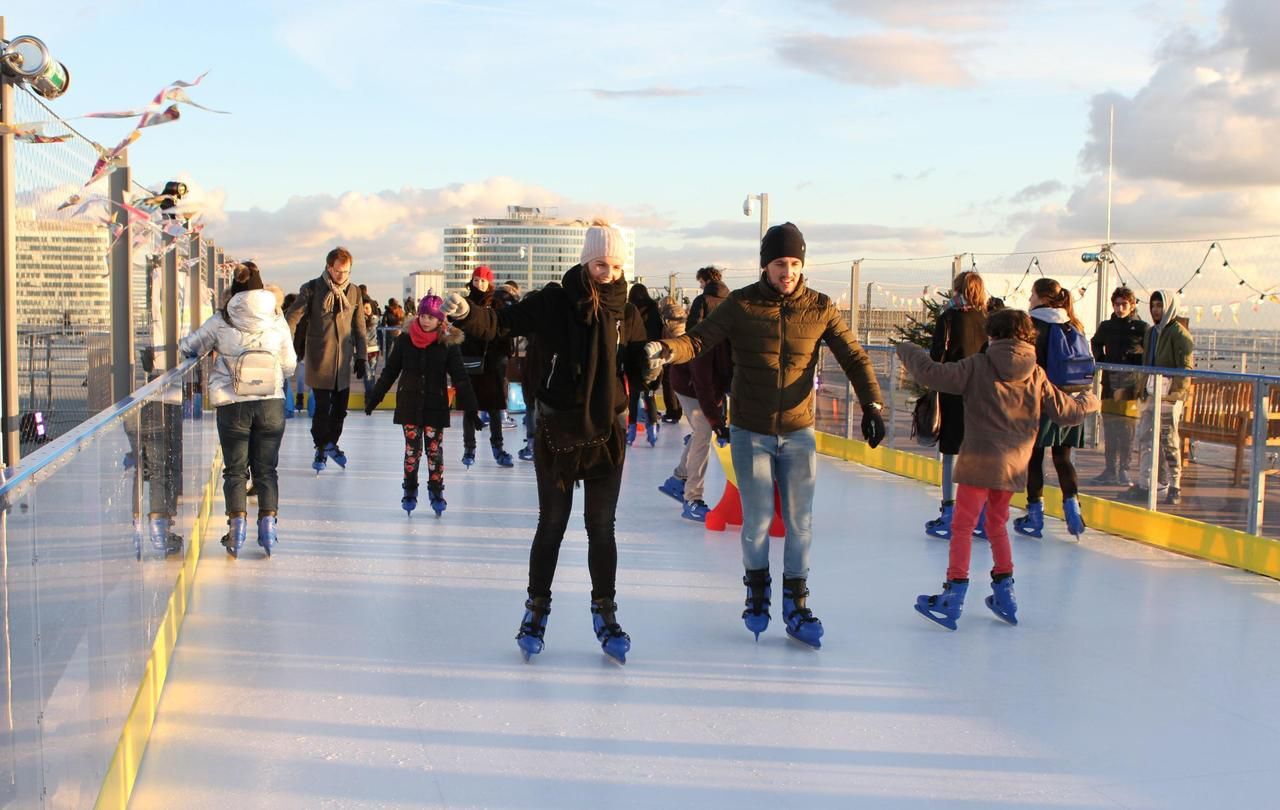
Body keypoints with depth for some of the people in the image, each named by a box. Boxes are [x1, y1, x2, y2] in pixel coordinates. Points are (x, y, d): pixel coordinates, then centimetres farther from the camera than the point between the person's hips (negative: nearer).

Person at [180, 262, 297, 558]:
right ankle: (268, 521, 2)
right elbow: (289, 366, 3)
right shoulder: (277, 321, -2)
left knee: (235, 469, 11)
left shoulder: (220, 322, -6)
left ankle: (237, 522, -3)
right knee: (266, 469, 13)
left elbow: (188, 347, 7)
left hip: (232, 406, -1)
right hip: (271, 405, 1)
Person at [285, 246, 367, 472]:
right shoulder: (312, 289, -4)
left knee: (341, 406, 10)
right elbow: (292, 317, -7)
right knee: (322, 407, 0)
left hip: (344, 359, 4)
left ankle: (331, 442, 32)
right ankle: (320, 449, 16)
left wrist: (361, 357, 10)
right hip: (320, 360, -3)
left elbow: (359, 327, 13)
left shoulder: (354, 291, 7)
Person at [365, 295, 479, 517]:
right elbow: (389, 372, 6)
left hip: (435, 406, -1)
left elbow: (460, 378, -5)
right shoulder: (405, 340, -2)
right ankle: (410, 492, 18)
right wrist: (373, 398, 8)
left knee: (435, 450, 2)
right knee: (412, 450, 5)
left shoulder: (448, 343, -6)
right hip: (409, 404, 1)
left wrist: (471, 408, -10)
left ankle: (436, 493, 15)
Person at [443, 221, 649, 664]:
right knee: (551, 526, 8)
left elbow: (637, 370, 7)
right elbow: (502, 323, -12)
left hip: (607, 433, 2)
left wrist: (651, 361, -15)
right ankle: (536, 609, 26)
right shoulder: (554, 302, -8)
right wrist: (466, 313, -31)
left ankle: (605, 614, 23)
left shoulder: (626, 313, 1)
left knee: (602, 528, 9)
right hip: (557, 432, -2)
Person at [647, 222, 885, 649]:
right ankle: (757, 590, 29)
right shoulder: (741, 304, -8)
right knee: (757, 521, 4)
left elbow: (854, 357, 0)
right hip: (750, 433, -1)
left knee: (800, 524, 6)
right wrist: (665, 349, -34)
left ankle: (796, 606, 21)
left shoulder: (819, 308, -4)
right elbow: (698, 339, -13)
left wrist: (871, 404, -12)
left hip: (798, 433, 1)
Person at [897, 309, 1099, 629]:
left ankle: (954, 594, -4)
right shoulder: (1037, 376, 6)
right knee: (997, 522, 21)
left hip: (979, 461, -5)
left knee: (963, 524, 0)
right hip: (1014, 465, 5)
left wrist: (909, 351, 6)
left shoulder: (977, 366, -6)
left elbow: (933, 374, -11)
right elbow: (1067, 411, 12)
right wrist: (1089, 400, 34)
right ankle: (1004, 590, 24)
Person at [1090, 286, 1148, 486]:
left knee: (1127, 428, -4)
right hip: (1110, 381, 4)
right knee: (1109, 427, 7)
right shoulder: (1106, 326, 10)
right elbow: (1095, 344, 29)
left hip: (1131, 383, -4)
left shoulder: (1141, 327, -2)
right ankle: (1110, 469, 14)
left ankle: (1123, 469, 3)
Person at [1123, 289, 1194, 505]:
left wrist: (1174, 387, -22)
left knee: (1169, 441, -2)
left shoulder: (1179, 333, -8)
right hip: (1151, 395, 8)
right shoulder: (1151, 332, 17)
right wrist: (1141, 386, 17)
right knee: (1145, 439, 8)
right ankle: (1144, 485, 14)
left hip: (1170, 396, -8)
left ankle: (1175, 488, 7)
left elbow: (1187, 366, -13)